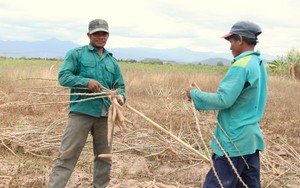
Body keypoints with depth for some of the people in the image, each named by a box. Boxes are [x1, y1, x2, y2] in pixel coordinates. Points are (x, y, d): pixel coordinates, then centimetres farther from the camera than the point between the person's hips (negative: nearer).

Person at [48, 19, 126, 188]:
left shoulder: (112, 61, 17)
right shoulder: (76, 54, 3)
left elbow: (120, 85, 16)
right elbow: (63, 77, -6)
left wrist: (120, 96, -8)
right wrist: (86, 81, -20)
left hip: (105, 115, 5)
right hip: (81, 111, -5)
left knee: (104, 157, 13)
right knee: (67, 156, -7)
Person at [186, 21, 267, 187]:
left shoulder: (241, 65, -17)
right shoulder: (259, 64, 11)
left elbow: (223, 100, -22)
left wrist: (195, 94, -8)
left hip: (234, 140, -9)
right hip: (252, 137, 9)